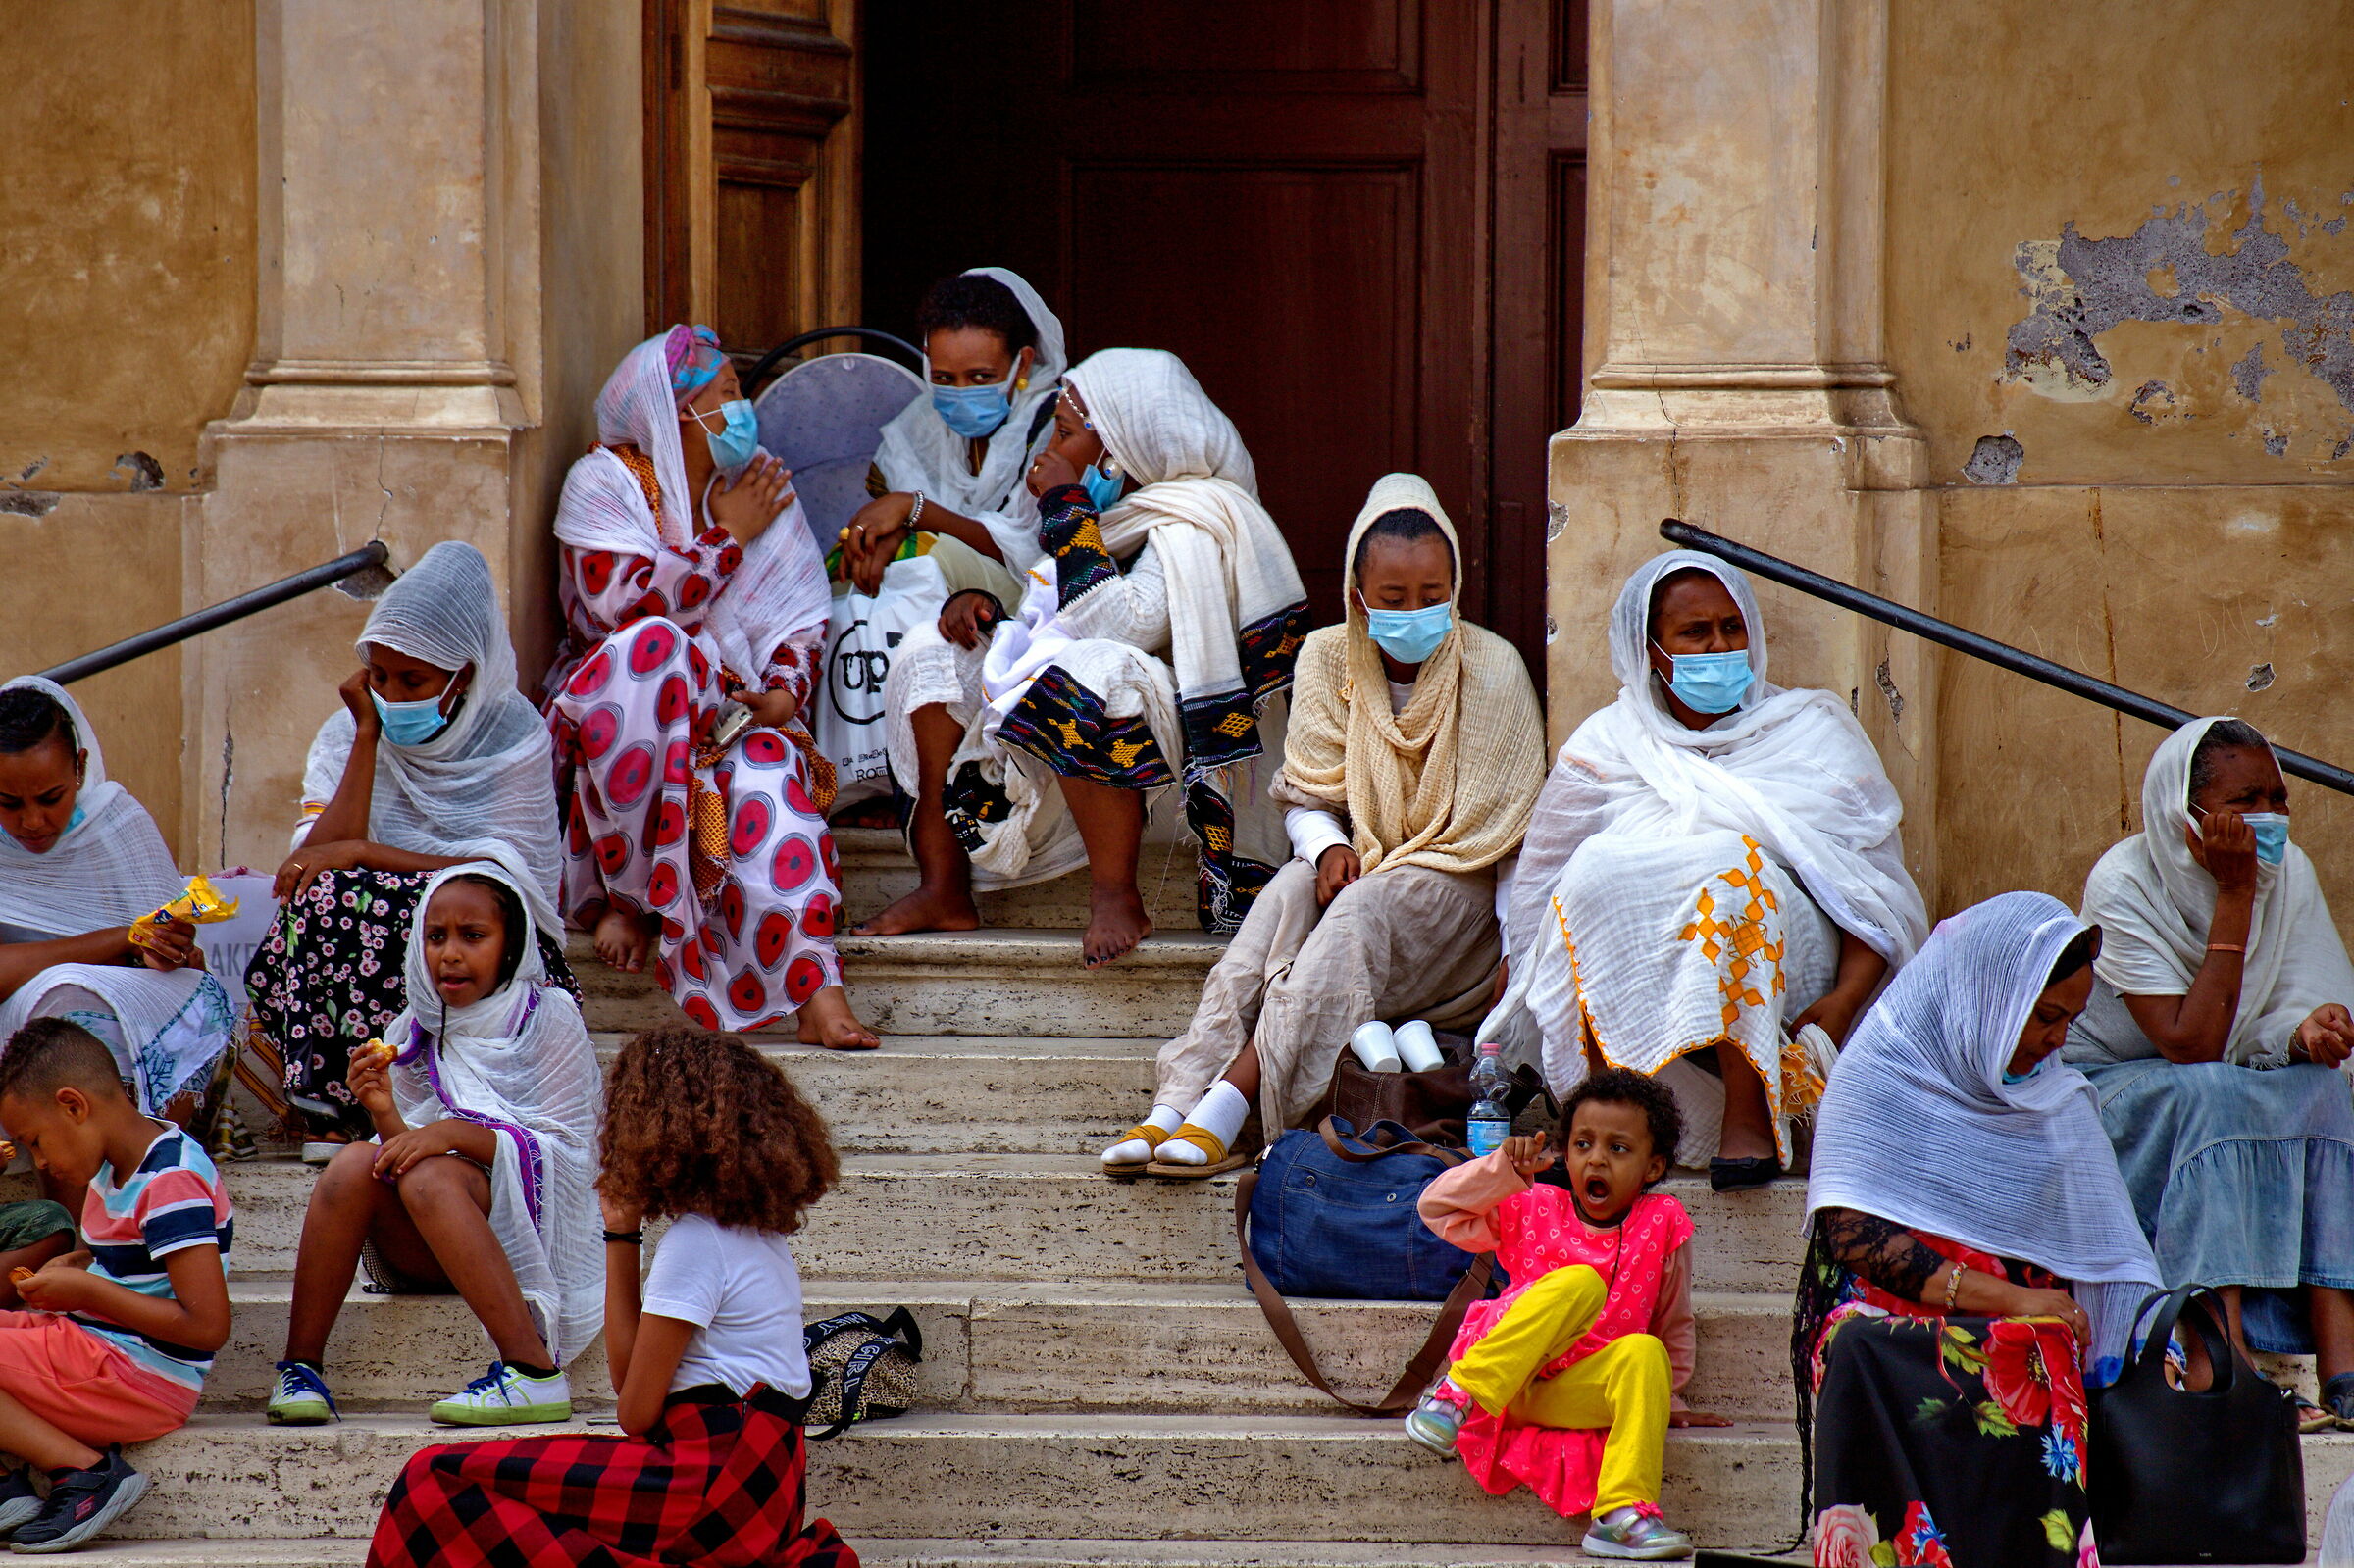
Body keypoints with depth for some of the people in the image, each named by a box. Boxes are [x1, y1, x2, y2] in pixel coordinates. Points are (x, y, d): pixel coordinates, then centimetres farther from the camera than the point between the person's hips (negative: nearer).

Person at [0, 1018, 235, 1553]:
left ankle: (85, 1469, -17)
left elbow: (207, 1326, -25)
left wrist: (86, 1290, -17)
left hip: (140, 1378, -11)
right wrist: (75, 1268, 9)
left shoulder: (171, 1183, -19)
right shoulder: (119, 1166, 11)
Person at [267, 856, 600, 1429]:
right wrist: (387, 1116, -15)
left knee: (429, 1175, -33)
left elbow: (570, 1151, -10)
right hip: (428, 1256, 4)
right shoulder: (413, 1033, 10)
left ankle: (536, 1373, -39)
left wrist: (460, 1134, -23)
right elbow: (407, 1150, 7)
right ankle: (300, 1368, -24)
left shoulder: (549, 1018, -2)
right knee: (356, 1162, -23)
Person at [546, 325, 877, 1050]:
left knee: (768, 766, -32)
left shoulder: (764, 491, 14)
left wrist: (784, 691, -12)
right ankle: (628, 897, -31)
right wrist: (728, 537, -7)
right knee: (653, 648, -36)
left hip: (730, 713, 3)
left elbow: (800, 623, 9)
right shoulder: (604, 481, 0)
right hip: (607, 704, -3)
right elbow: (629, 606, -16)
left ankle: (817, 994, -46)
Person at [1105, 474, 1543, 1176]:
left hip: (1458, 882, -3)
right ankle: (1176, 1101, -45)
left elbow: (1494, 828, -7)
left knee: (1360, 913, -34)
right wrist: (1328, 849, -17)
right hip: (1361, 867, 3)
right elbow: (1308, 799, 6)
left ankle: (1225, 1111, -45)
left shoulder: (1492, 669, -8)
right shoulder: (1326, 659, 2)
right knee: (1290, 891, -31)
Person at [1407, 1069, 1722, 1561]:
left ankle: (1623, 1512, -38)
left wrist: (1666, 1400, 21)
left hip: (1576, 1393, 1)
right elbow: (1437, 1208, 7)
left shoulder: (1663, 1225, 8)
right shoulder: (1534, 1211, 9)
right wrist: (1502, 1169, -5)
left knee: (1645, 1354, -30)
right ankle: (1456, 1395, -34)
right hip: (1498, 1371, -1)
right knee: (1580, 1283, -26)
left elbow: (1673, 1326, 19)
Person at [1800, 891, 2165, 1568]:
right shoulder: (1880, 1074, 2)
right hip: (1886, 1316, -3)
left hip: (2023, 1317, 3)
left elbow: (2111, 1263, 17)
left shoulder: (2058, 1104, 18)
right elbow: (1851, 1233, -8)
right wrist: (2005, 1299, -14)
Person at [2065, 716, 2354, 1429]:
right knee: (2208, 1095, -35)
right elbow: (2190, 1047, -29)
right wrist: (2234, 894, -30)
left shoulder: (2287, 870, -6)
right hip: (2106, 1086, -5)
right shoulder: (2124, 885, -22)